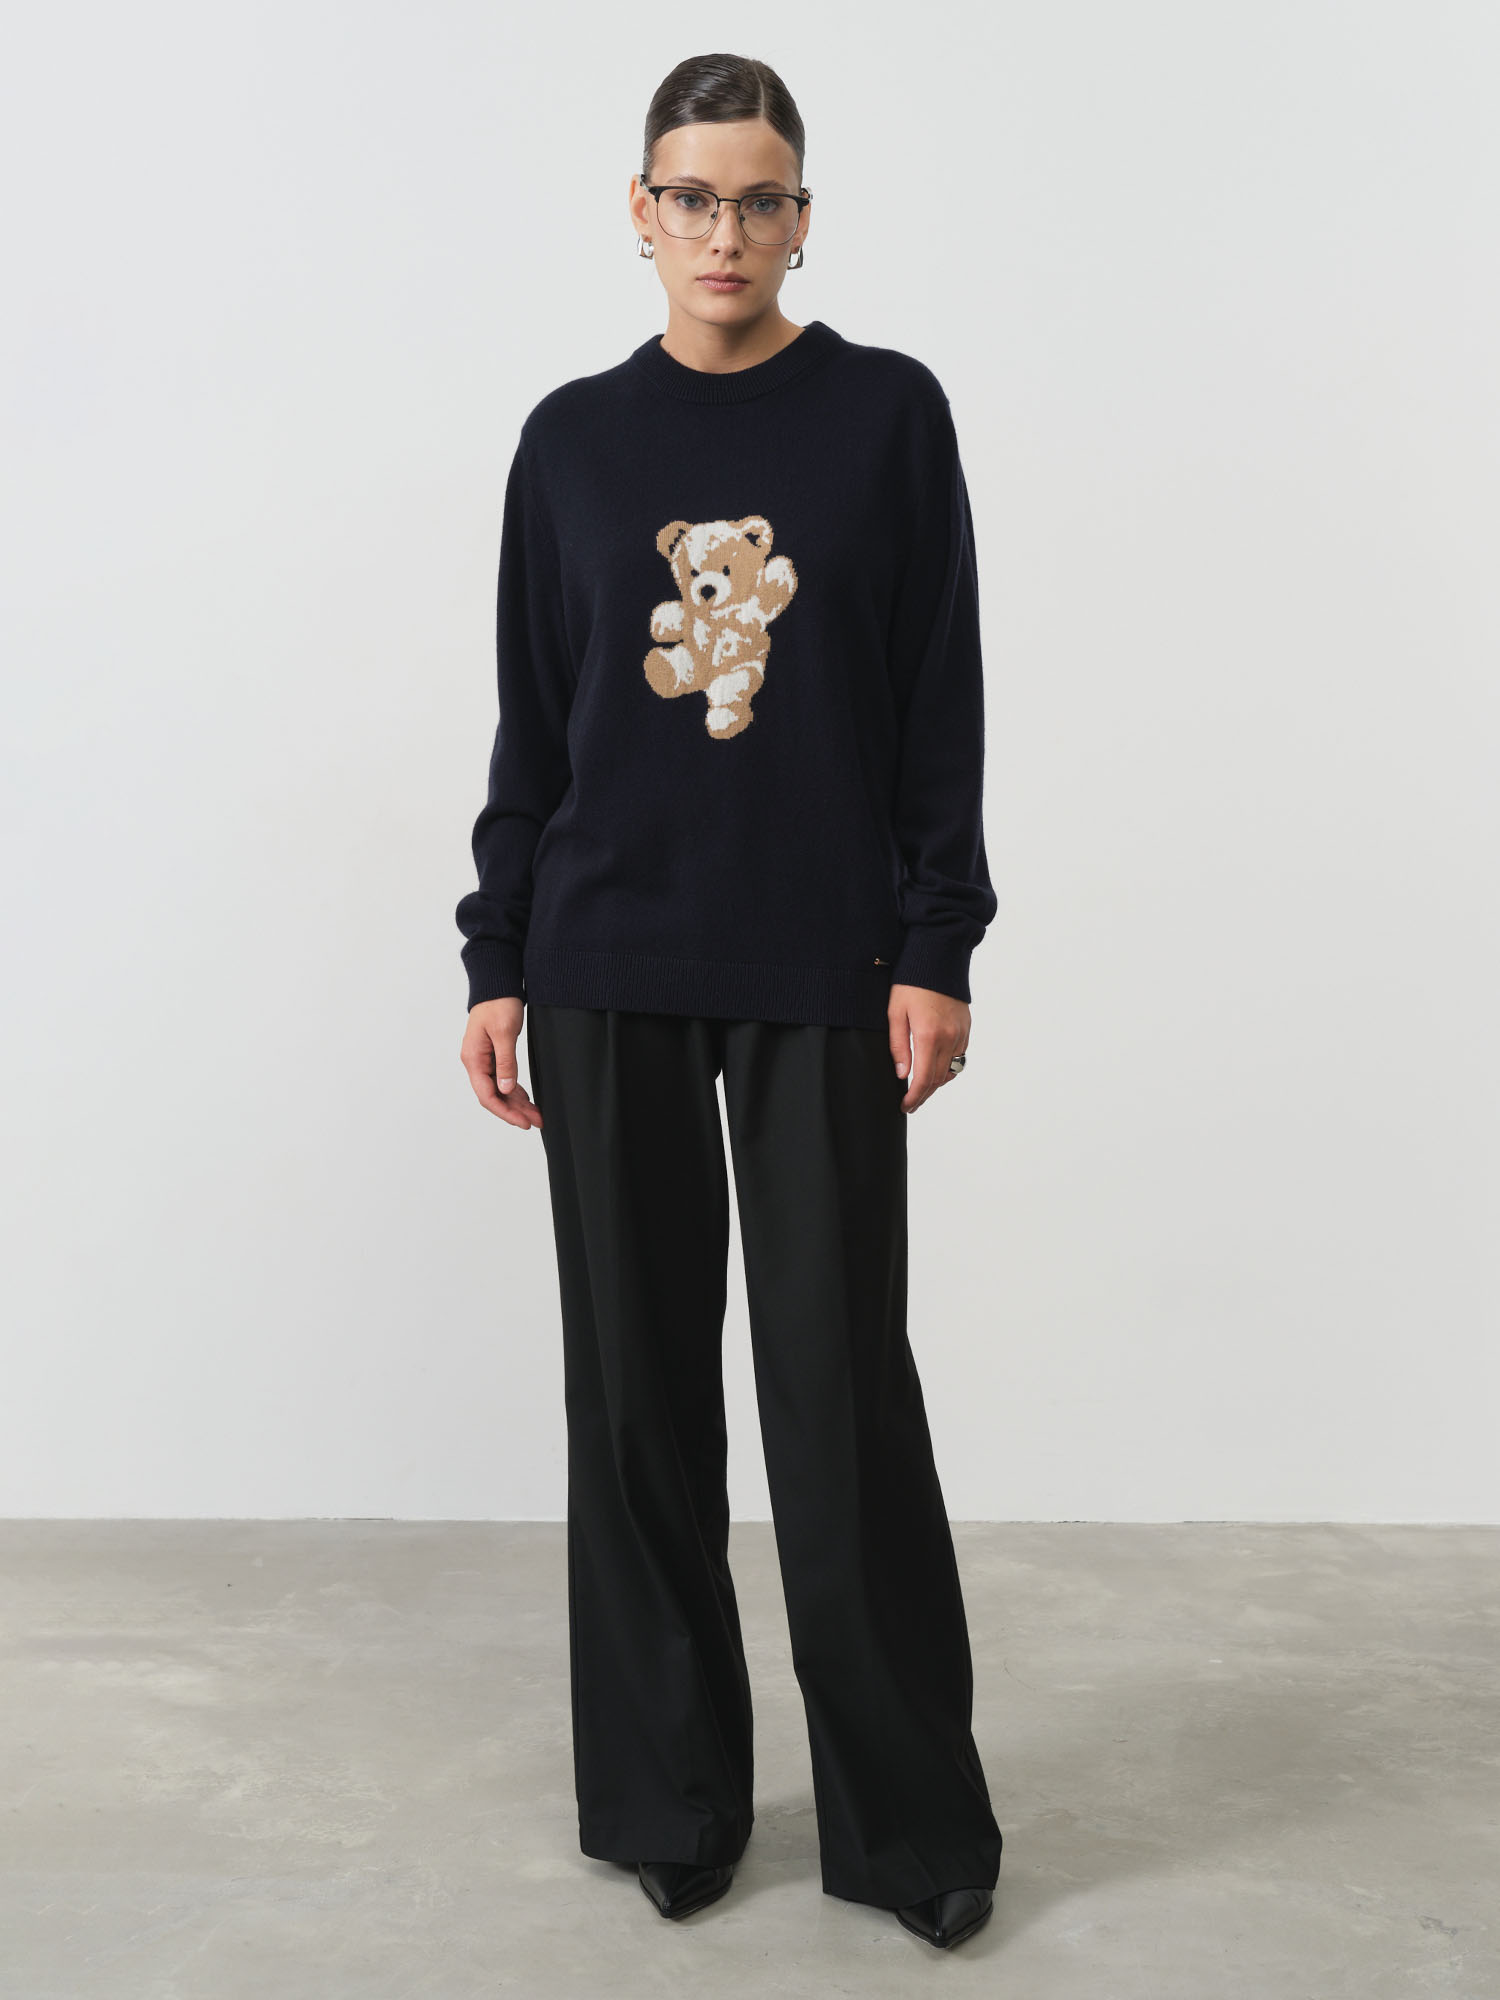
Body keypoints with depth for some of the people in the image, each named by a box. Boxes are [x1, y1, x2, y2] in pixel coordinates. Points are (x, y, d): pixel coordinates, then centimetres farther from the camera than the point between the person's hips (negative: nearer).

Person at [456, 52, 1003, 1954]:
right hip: (610, 970, 2)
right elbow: (530, 728, 10)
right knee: (639, 1388, 8)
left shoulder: (888, 410, 3)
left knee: (843, 1387, 1)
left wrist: (935, 951, -5)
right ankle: (668, 1795, 25)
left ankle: (913, 1818, 19)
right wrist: (496, 965, 6)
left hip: (823, 975, -2)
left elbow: (941, 706, 1)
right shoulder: (574, 438, 9)